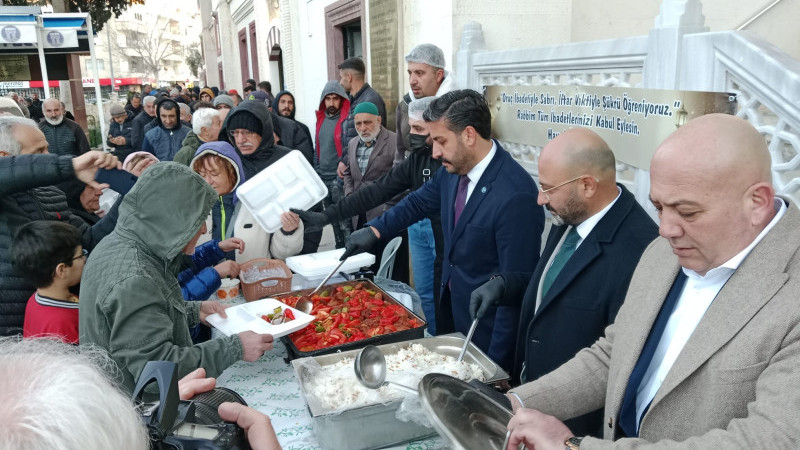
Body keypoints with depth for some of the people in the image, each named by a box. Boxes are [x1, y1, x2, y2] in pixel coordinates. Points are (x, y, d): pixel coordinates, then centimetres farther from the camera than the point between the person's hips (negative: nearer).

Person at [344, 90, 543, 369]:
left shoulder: (516, 196, -29)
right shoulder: (454, 170, -5)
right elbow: (420, 201, 15)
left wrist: (497, 360, -19)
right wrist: (374, 230, 4)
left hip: (486, 333, -7)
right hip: (451, 314, 7)